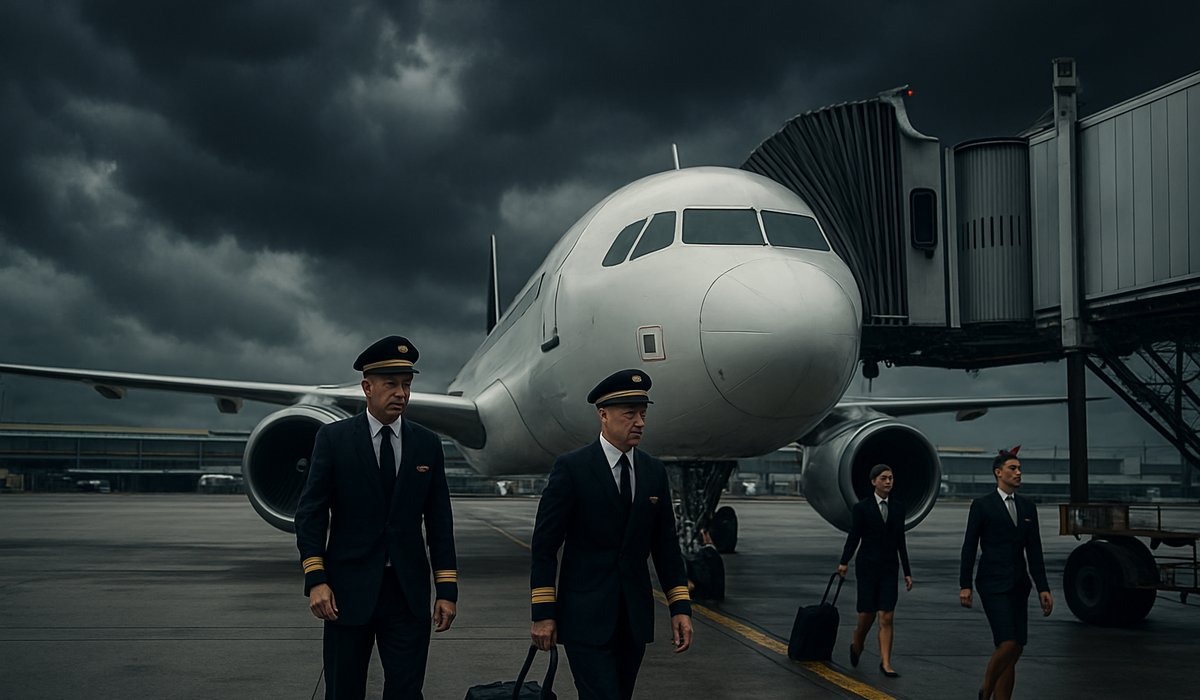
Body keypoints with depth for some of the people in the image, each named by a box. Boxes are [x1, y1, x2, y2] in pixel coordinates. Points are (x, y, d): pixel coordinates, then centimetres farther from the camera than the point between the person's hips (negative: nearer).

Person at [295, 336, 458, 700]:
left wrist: (447, 590, 2)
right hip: (350, 591, -2)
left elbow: (439, 521, 7)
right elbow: (311, 513, -3)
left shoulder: (427, 444, 7)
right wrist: (315, 580, -12)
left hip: (408, 592, 2)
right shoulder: (333, 438, 0)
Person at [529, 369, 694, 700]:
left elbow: (666, 545, 11)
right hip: (585, 618, -5)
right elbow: (545, 544, -7)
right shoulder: (571, 468, -7)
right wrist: (542, 614, -10)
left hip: (635, 619, 5)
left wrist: (680, 607, 3)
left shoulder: (654, 472, 8)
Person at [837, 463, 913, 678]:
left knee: (887, 617, -4)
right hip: (868, 567, -3)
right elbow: (853, 537, -6)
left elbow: (900, 541, 10)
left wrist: (907, 572, 9)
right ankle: (857, 644, 33)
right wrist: (844, 562, -16)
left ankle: (885, 664, 0)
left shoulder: (898, 508, 6)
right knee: (867, 614, 3)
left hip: (889, 568, 3)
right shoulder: (862, 507, -4)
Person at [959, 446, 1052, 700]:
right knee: (1008, 644, -15)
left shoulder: (1027, 507, 12)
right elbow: (969, 547, -4)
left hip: (1018, 585, 6)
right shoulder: (982, 505, -3)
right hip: (993, 584, -6)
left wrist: (1043, 588, 6)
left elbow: (1034, 551, 12)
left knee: (1015, 650, 2)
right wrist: (965, 585, -8)